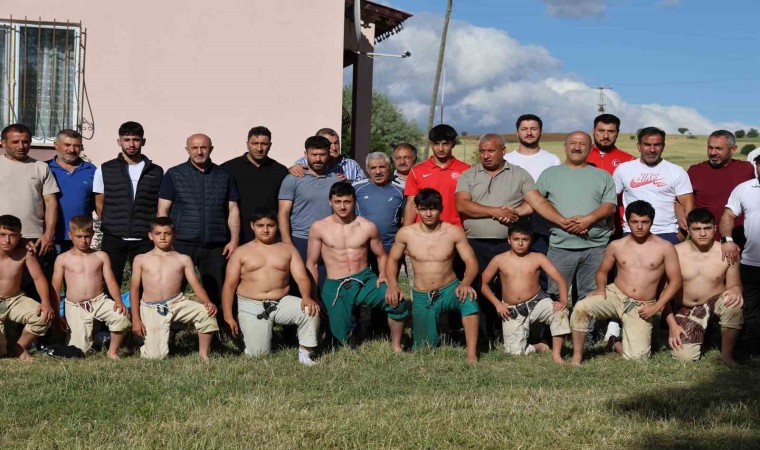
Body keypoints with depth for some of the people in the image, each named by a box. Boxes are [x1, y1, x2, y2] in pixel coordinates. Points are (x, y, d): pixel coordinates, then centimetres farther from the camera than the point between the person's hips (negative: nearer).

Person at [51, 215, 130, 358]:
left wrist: (119, 301, -15)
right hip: (75, 307, -1)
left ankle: (113, 351, -6)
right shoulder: (63, 259, 4)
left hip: (100, 301, 1)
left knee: (122, 316, -30)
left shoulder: (100, 256, 8)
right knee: (78, 350, -10)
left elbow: (111, 282, 3)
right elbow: (55, 289, 5)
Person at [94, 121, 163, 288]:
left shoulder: (156, 172, 7)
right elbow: (99, 204, 10)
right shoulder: (105, 170, 5)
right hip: (113, 239, 0)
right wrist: (111, 224, 4)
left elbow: (160, 207, 10)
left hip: (145, 240, 0)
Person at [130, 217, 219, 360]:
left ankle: (203, 354, -9)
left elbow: (196, 285, 2)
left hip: (178, 303, 1)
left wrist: (207, 302, -18)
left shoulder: (183, 259, 9)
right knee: (156, 356, -16)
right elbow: (134, 289, 8)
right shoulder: (141, 259, 9)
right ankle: (151, 342, 22)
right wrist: (135, 319, 0)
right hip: (151, 309, -1)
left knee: (206, 312, -29)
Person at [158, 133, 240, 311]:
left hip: (216, 247, 2)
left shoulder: (225, 176, 11)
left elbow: (233, 210, 10)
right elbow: (163, 210, 4)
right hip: (182, 245, -1)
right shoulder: (173, 175, 6)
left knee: (216, 295, 2)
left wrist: (234, 240, 0)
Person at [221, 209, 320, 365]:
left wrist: (307, 297, -22)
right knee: (258, 354, -15)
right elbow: (229, 285, 3)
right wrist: (228, 317, -7)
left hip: (281, 303, 1)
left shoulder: (288, 250, 11)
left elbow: (302, 277, 1)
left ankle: (304, 353, -11)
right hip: (251, 306, -1)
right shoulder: (241, 252, 7)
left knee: (311, 310, -27)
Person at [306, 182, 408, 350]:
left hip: (365, 279, 1)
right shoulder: (319, 228, -2)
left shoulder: (367, 227, 2)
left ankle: (395, 346, -4)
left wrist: (383, 275, -6)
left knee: (397, 302, -26)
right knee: (343, 339, -1)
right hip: (335, 286, -1)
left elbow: (381, 255, 14)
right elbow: (311, 263, 4)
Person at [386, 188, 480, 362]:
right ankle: (433, 328, 42)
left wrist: (465, 283, -30)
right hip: (422, 297, 2)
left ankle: (472, 356, -30)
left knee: (469, 299, -37)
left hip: (449, 290, -1)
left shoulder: (454, 232, -8)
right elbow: (392, 259, 8)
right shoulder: (406, 233, -4)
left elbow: (471, 261, -9)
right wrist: (393, 285, -10)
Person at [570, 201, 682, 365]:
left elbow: (675, 281, 1)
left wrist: (656, 307, -8)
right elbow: (602, 271, 17)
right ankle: (577, 356, -13)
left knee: (637, 357, -14)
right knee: (581, 308, -30)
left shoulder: (665, 248, -2)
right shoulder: (616, 246, 4)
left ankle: (616, 343, 21)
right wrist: (601, 288, -6)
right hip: (615, 295, 1)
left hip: (640, 308, -1)